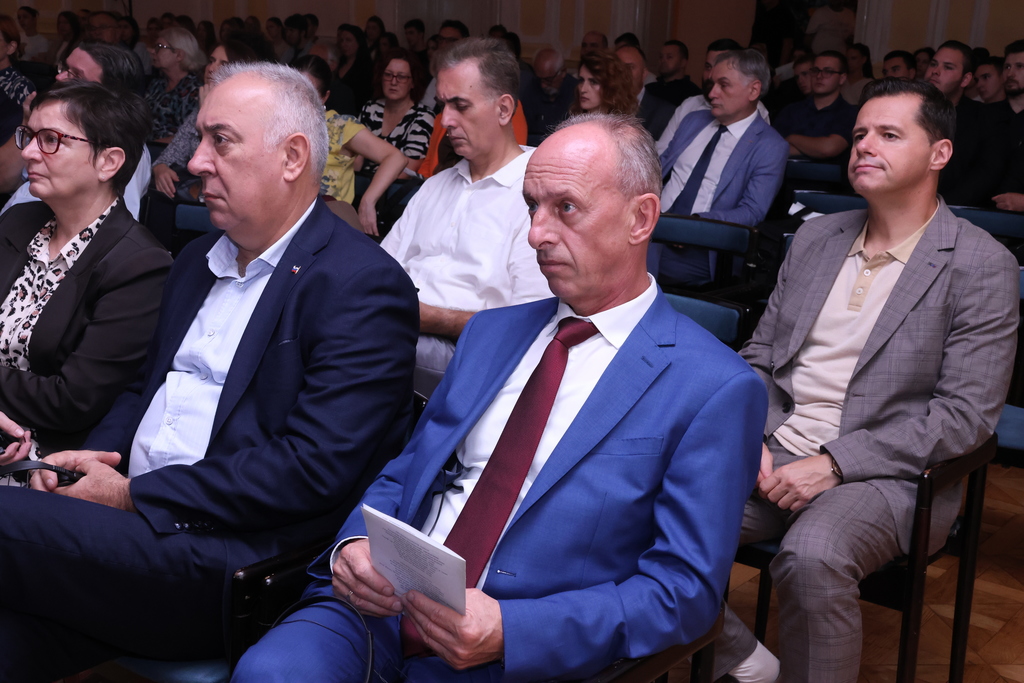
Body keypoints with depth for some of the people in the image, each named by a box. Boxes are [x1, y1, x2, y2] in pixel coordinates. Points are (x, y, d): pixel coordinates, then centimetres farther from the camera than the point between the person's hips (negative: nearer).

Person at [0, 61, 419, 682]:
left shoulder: (363, 286, -10)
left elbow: (314, 468, -18)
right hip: (137, 521, 7)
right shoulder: (198, 260, 19)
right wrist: (93, 457, 2)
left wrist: (135, 494, -14)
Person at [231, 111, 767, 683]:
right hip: (382, 610, 4)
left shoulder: (716, 389, -5)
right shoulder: (494, 332, 15)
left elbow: (687, 591, -8)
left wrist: (508, 633, -19)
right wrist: (355, 542, -5)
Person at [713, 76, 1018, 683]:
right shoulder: (815, 237, 14)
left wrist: (834, 464, -17)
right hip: (774, 453, 5)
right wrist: (754, 444, -4)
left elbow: (966, 415, -10)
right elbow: (758, 358, 16)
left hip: (883, 474, -5)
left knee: (810, 558, -36)